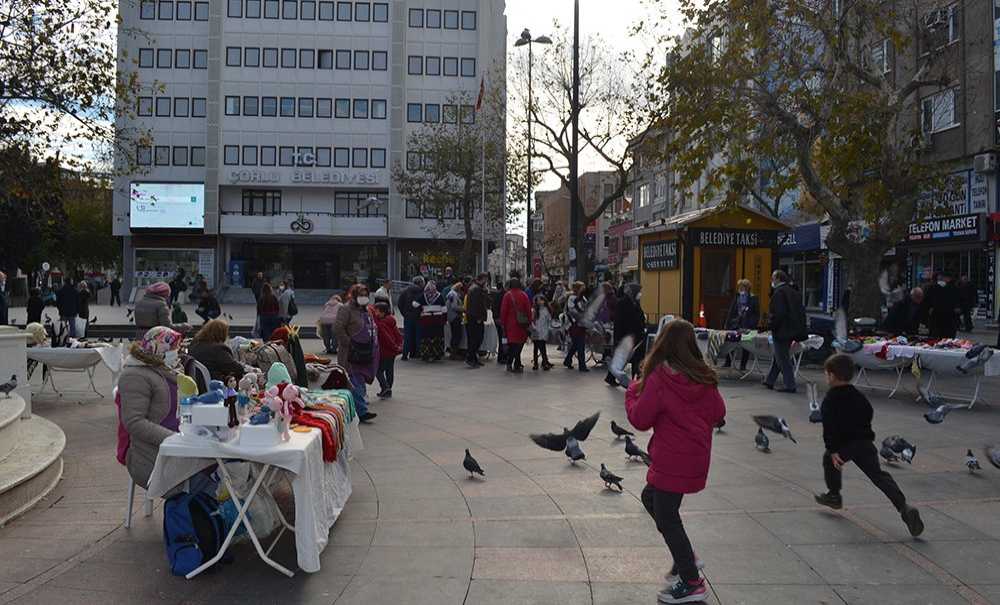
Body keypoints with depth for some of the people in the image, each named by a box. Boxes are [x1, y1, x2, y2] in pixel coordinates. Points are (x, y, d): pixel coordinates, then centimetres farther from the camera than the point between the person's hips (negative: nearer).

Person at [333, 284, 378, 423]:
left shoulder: (366, 310, 19)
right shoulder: (346, 309, -8)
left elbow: (373, 328, 28)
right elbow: (338, 328, -18)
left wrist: (374, 345, 16)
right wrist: (348, 343, -18)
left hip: (366, 354, 9)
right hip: (352, 355, -9)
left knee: (360, 382, 12)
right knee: (356, 383, -10)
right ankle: (362, 411, -11)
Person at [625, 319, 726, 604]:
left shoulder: (658, 378, -18)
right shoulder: (705, 378, 0)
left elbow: (640, 420, -12)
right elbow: (718, 414, 7)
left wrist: (633, 391, 3)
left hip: (672, 460, -7)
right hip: (697, 457, 8)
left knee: (666, 516, 6)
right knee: (650, 497, 24)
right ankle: (686, 556, 29)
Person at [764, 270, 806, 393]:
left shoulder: (779, 292, -16)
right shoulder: (794, 292, 11)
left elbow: (778, 313, -24)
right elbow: (801, 312, 13)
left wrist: (772, 326, -13)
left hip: (781, 331, -9)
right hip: (791, 330, 9)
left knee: (783, 359, -2)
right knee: (778, 356, 18)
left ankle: (790, 385, 0)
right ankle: (769, 380, 29)